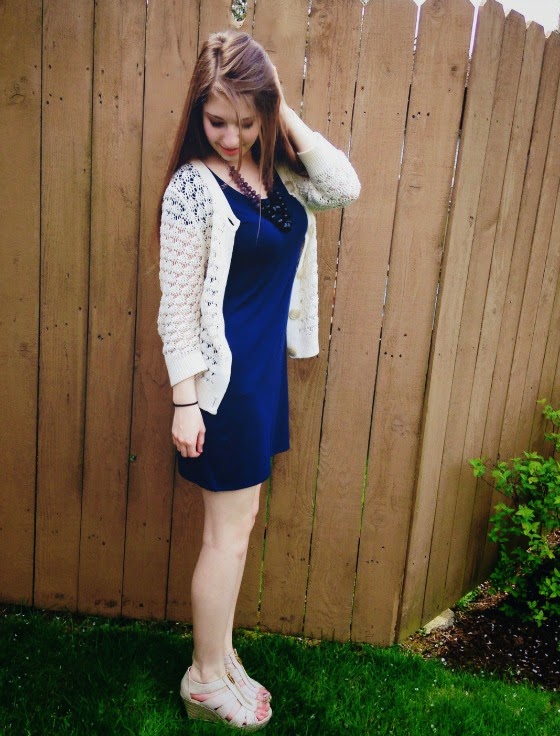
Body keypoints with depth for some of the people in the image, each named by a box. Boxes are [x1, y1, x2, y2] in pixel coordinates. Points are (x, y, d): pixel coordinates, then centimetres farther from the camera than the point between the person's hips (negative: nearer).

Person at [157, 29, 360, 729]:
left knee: (238, 523, 17)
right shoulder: (195, 185, -14)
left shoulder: (275, 171, 7)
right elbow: (177, 303, -15)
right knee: (228, 534, 4)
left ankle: (219, 656, 36)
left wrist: (287, 117, -6)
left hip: (265, 370, 8)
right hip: (224, 377, -8)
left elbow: (344, 186, -4)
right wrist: (185, 401, -16)